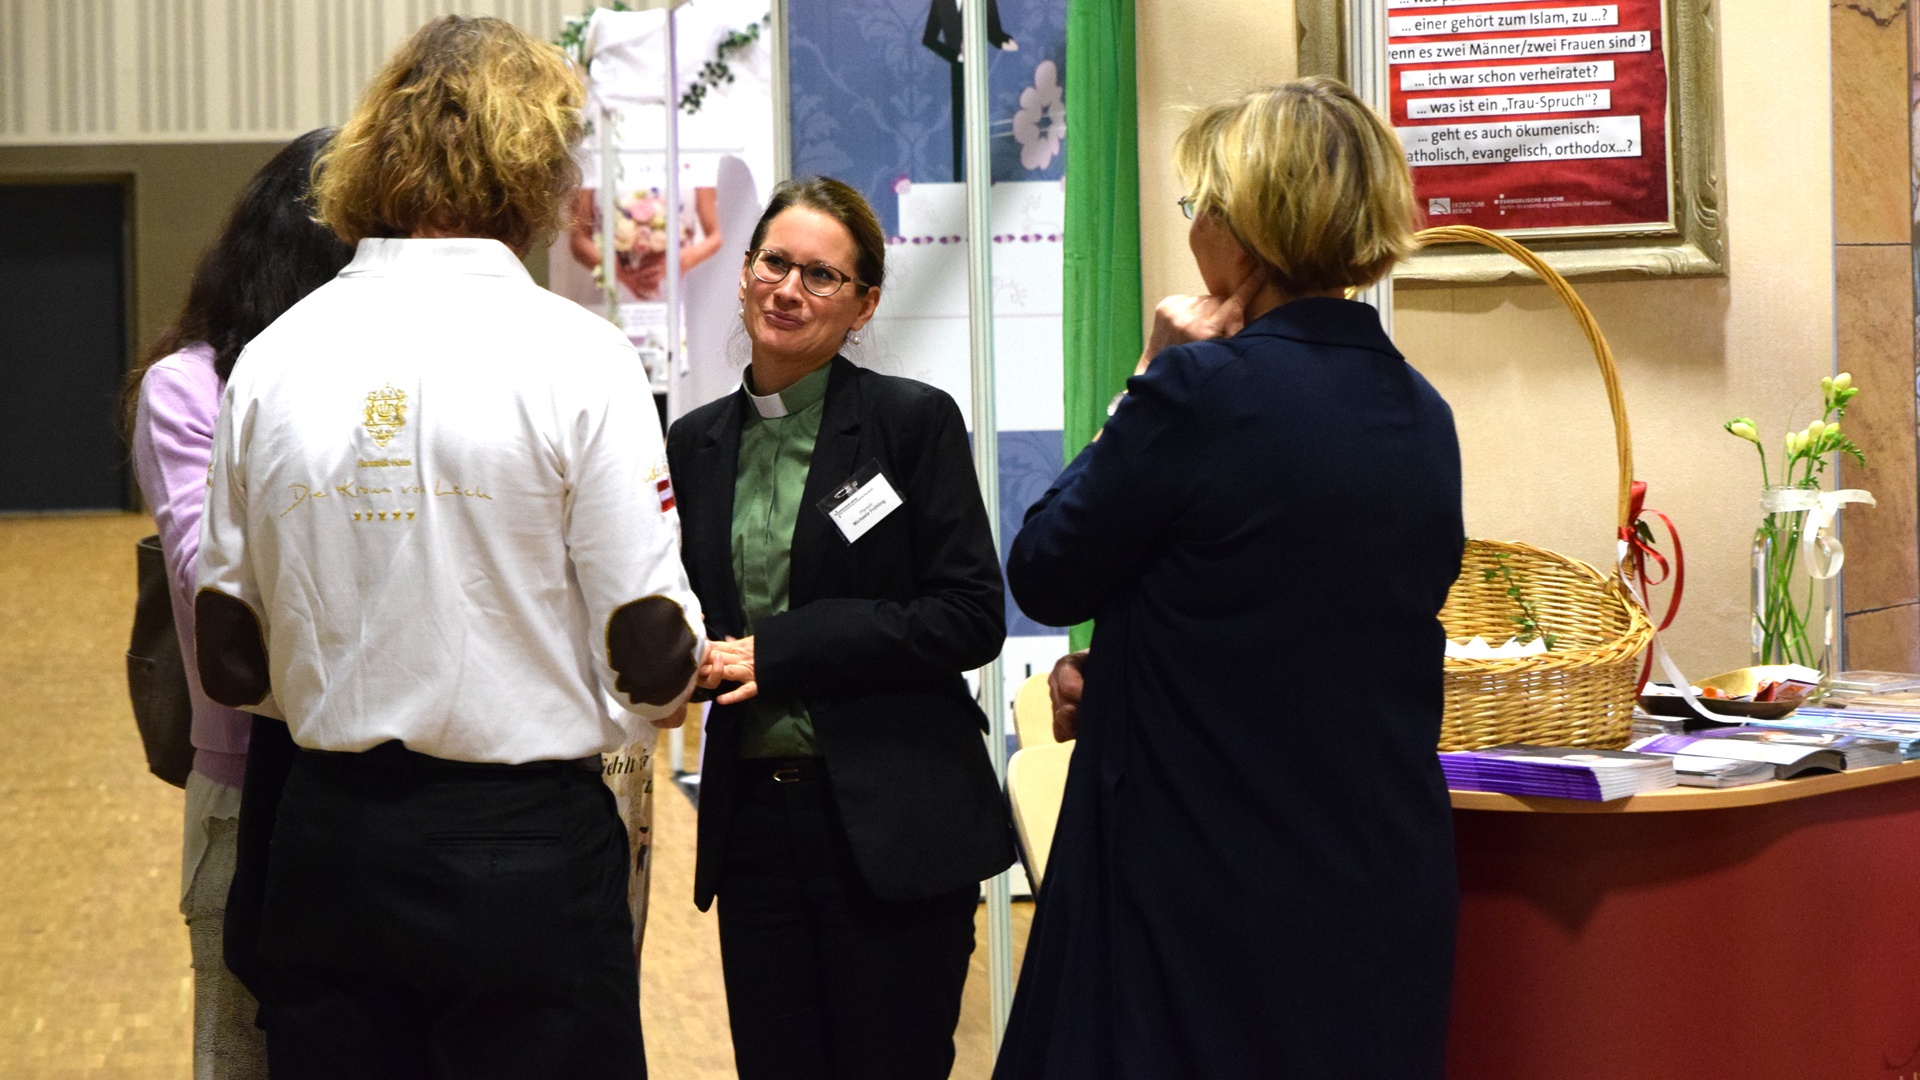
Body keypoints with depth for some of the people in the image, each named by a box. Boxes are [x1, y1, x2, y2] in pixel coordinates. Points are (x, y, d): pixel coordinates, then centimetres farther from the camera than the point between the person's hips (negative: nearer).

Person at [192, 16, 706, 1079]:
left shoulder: (271, 358, 2)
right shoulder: (574, 355, -10)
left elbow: (232, 668, 7)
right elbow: (654, 662, -12)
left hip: (324, 841, 4)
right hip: (524, 848, -4)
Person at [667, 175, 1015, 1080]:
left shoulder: (913, 421, -4)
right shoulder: (697, 444, 9)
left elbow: (972, 616, -10)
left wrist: (779, 652, -14)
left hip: (895, 829, -4)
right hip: (754, 819, 4)